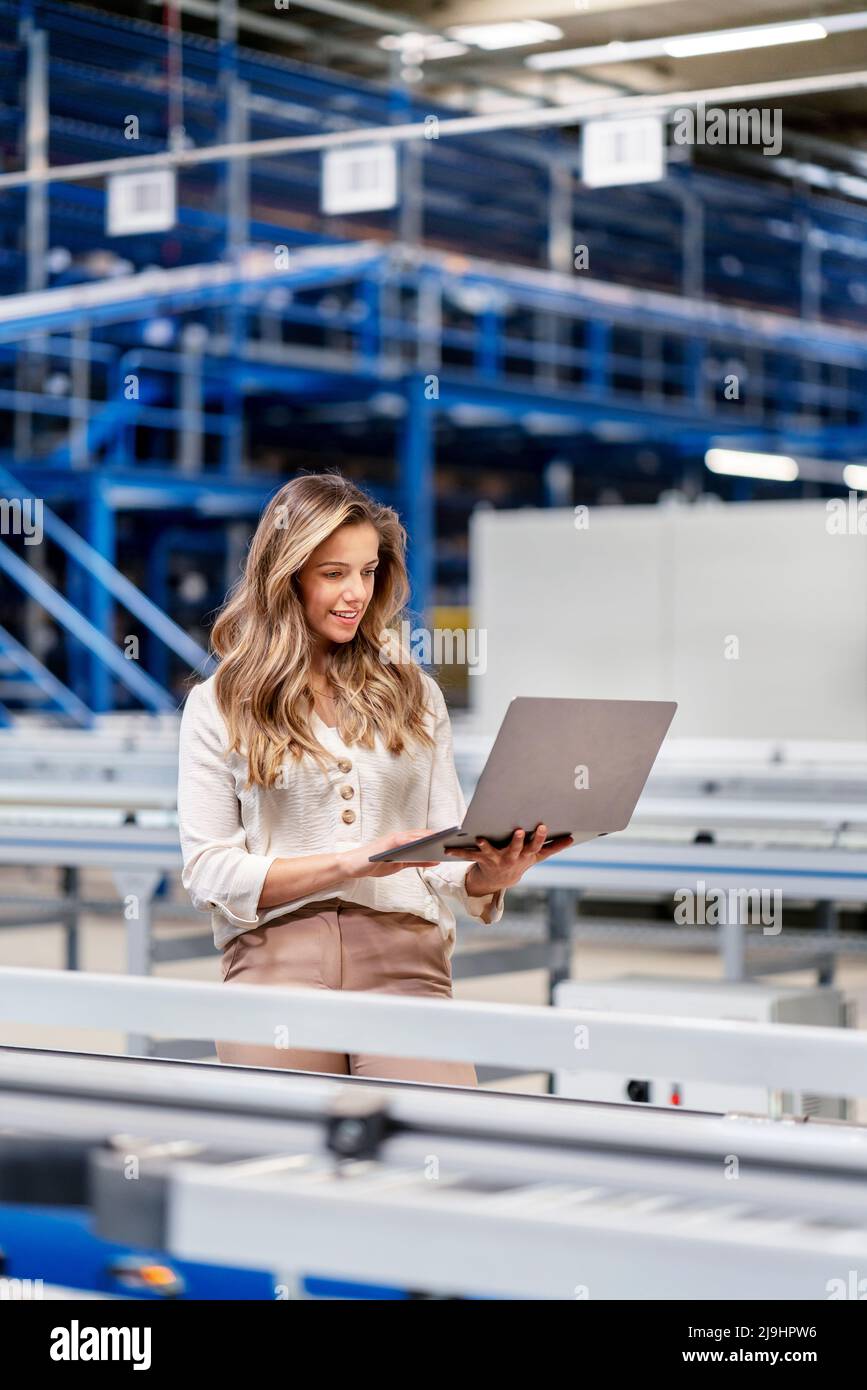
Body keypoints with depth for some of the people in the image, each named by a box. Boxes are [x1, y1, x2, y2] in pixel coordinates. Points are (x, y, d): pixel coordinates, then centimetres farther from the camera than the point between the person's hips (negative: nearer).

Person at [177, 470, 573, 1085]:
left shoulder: (414, 694, 18)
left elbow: (447, 861, 15)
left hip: (406, 958, 1)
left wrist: (495, 872, -10)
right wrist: (355, 861, -11)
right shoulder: (218, 706, 10)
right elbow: (210, 872, 1)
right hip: (277, 952, -1)